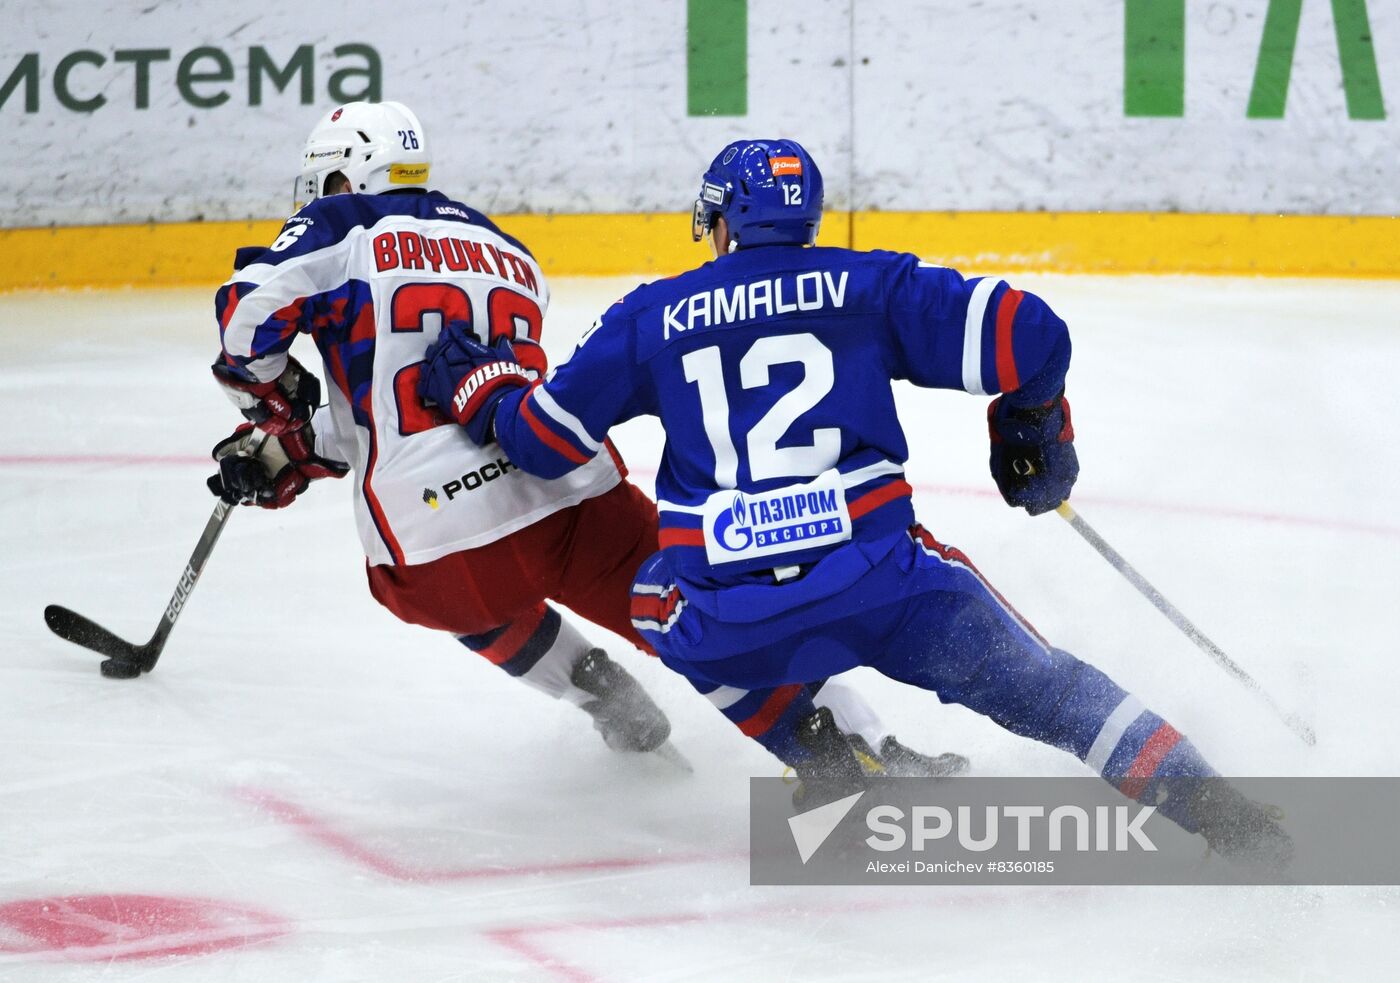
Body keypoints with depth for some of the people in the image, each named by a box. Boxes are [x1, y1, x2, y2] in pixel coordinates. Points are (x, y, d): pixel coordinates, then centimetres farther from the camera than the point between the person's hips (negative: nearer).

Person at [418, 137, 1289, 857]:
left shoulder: (654, 317, 13)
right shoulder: (871, 286, 10)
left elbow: (545, 438, 19)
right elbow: (1025, 335, 2)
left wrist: (480, 388, 39)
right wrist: (1034, 428, 22)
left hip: (721, 612, 1)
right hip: (875, 576, 0)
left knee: (667, 608, 35)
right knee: (1033, 680, 11)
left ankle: (821, 740, 20)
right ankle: (1205, 802, -3)